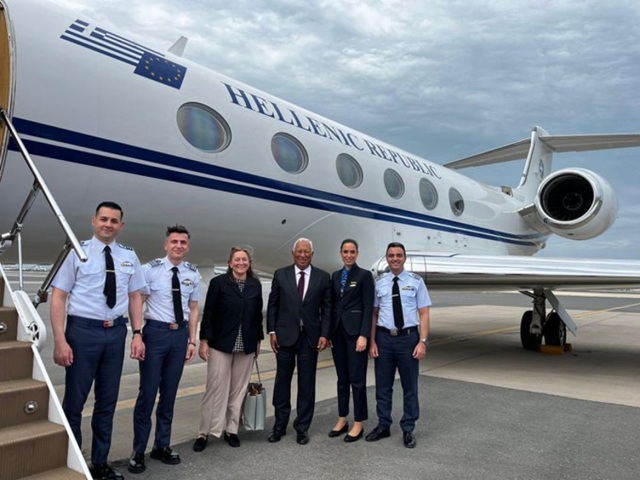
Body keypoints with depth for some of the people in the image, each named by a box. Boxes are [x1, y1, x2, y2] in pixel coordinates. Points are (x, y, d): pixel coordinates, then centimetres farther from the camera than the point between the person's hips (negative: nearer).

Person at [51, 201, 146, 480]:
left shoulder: (129, 257, 7)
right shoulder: (77, 252, -4)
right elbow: (58, 297, -6)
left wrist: (137, 334, 3)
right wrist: (60, 341, -13)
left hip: (116, 332, 4)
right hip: (83, 331, -4)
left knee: (107, 401, 13)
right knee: (75, 400, 5)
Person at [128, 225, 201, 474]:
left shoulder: (193, 274, 4)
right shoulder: (150, 269, -8)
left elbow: (193, 309, 10)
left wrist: (192, 340, 7)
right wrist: (138, 335, -12)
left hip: (180, 335, 4)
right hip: (156, 332, -4)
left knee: (169, 393, 14)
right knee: (148, 392, 2)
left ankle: (162, 446, 29)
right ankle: (138, 451, 18)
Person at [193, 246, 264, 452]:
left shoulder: (255, 285, 6)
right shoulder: (218, 282, -3)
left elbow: (258, 314, 10)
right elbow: (209, 313, -5)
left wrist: (258, 340, 10)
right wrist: (204, 340, -8)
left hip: (246, 346, 3)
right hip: (221, 343, -3)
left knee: (238, 389, 9)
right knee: (215, 388, 0)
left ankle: (231, 429, 21)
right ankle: (205, 432, 11)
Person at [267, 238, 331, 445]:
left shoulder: (323, 277, 2)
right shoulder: (280, 274, 3)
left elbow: (327, 308, 2)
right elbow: (272, 305, 4)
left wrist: (324, 334, -6)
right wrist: (272, 331, -2)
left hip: (310, 337, 0)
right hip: (285, 335, 0)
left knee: (307, 384, 7)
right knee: (282, 382, 10)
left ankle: (302, 427, 19)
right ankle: (280, 425, 23)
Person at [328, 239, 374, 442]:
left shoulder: (364, 275, -5)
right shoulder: (335, 275, 12)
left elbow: (368, 307, -9)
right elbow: (332, 305, 12)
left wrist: (364, 335, -16)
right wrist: (327, 332, 7)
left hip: (355, 331, -5)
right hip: (337, 331, 5)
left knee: (357, 379, 0)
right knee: (342, 378, 13)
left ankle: (358, 424, 11)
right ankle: (342, 419, 23)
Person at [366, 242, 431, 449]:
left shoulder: (416, 282, -1)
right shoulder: (379, 283, 3)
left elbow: (424, 314, -2)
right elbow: (374, 314, 4)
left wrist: (423, 341, -11)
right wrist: (372, 342, -1)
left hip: (408, 338, -1)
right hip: (384, 338, 2)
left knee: (410, 386, 9)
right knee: (383, 386, 12)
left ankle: (408, 430, 24)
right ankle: (383, 426, 27)